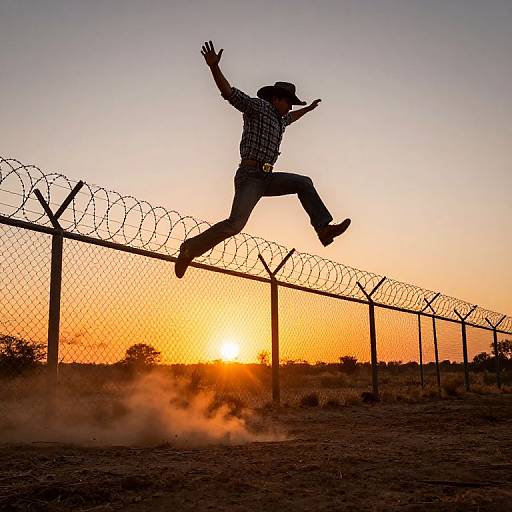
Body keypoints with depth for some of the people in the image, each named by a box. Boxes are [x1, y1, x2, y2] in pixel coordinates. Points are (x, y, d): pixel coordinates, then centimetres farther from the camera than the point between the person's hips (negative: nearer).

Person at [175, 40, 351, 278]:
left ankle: (324, 228, -2)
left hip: (267, 179, 9)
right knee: (236, 223, -24)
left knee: (304, 183, 6)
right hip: (250, 176, -9)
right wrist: (214, 67, -26)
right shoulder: (258, 107, 1)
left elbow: (289, 118, 51)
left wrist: (308, 109, 64)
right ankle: (191, 247, -13)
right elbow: (230, 93, -12)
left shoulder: (278, 119, 26)